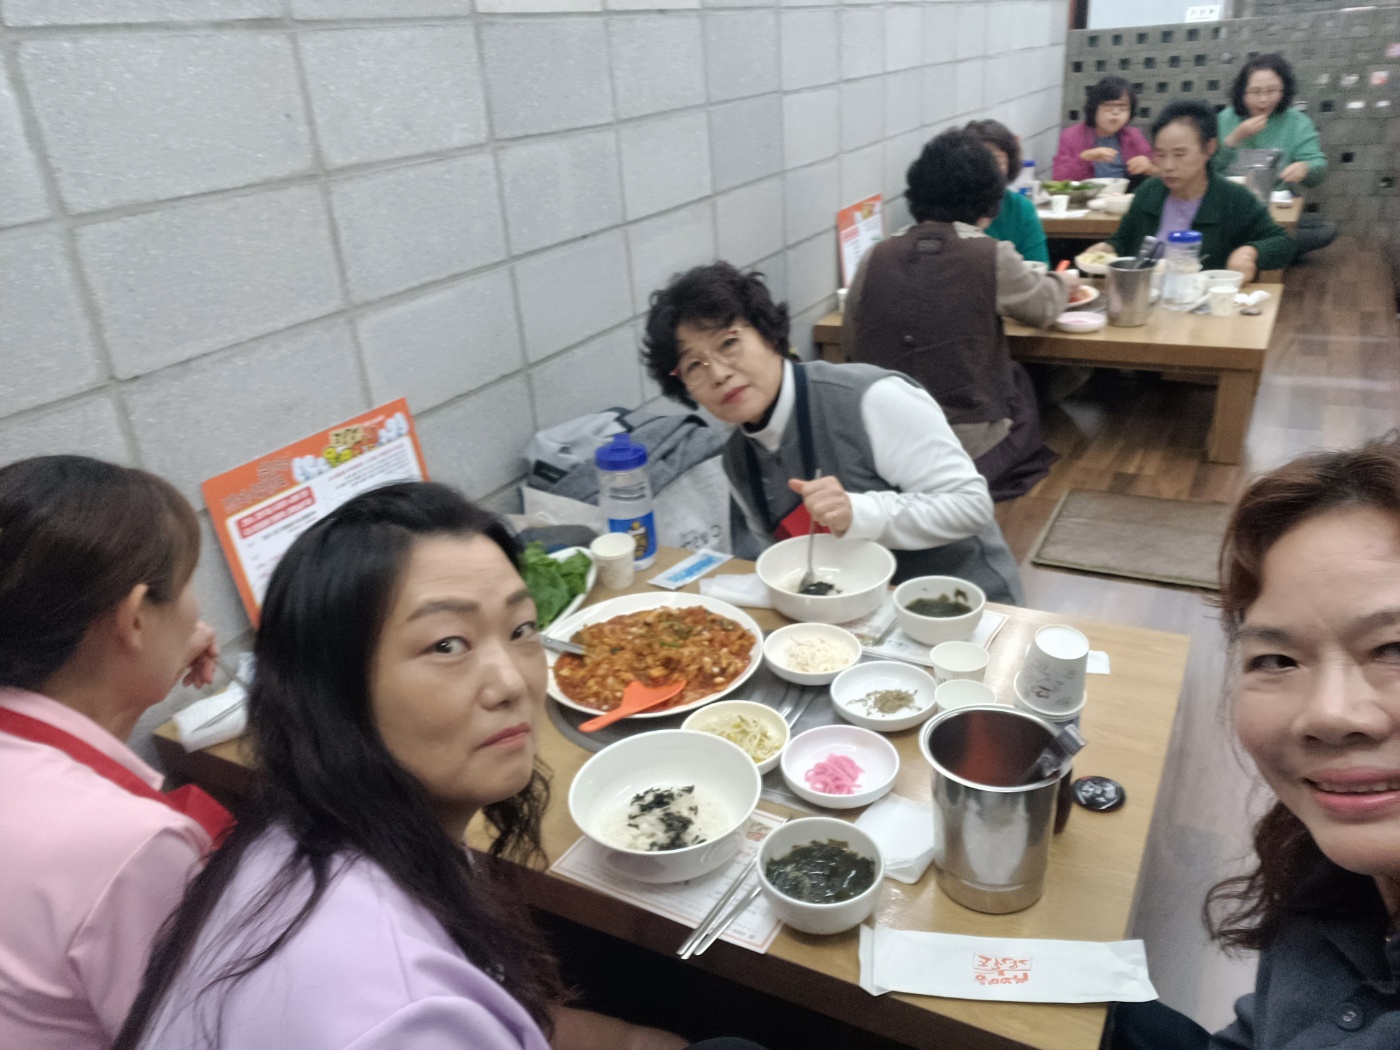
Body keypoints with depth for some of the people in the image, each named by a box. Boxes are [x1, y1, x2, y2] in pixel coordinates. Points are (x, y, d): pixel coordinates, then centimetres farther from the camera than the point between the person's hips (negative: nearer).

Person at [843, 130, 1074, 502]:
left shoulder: (874, 259, -5)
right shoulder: (992, 258, -12)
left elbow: (851, 344, 7)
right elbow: (1044, 308, 7)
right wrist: (1062, 283, 31)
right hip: (969, 446, -3)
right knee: (1017, 380, 27)